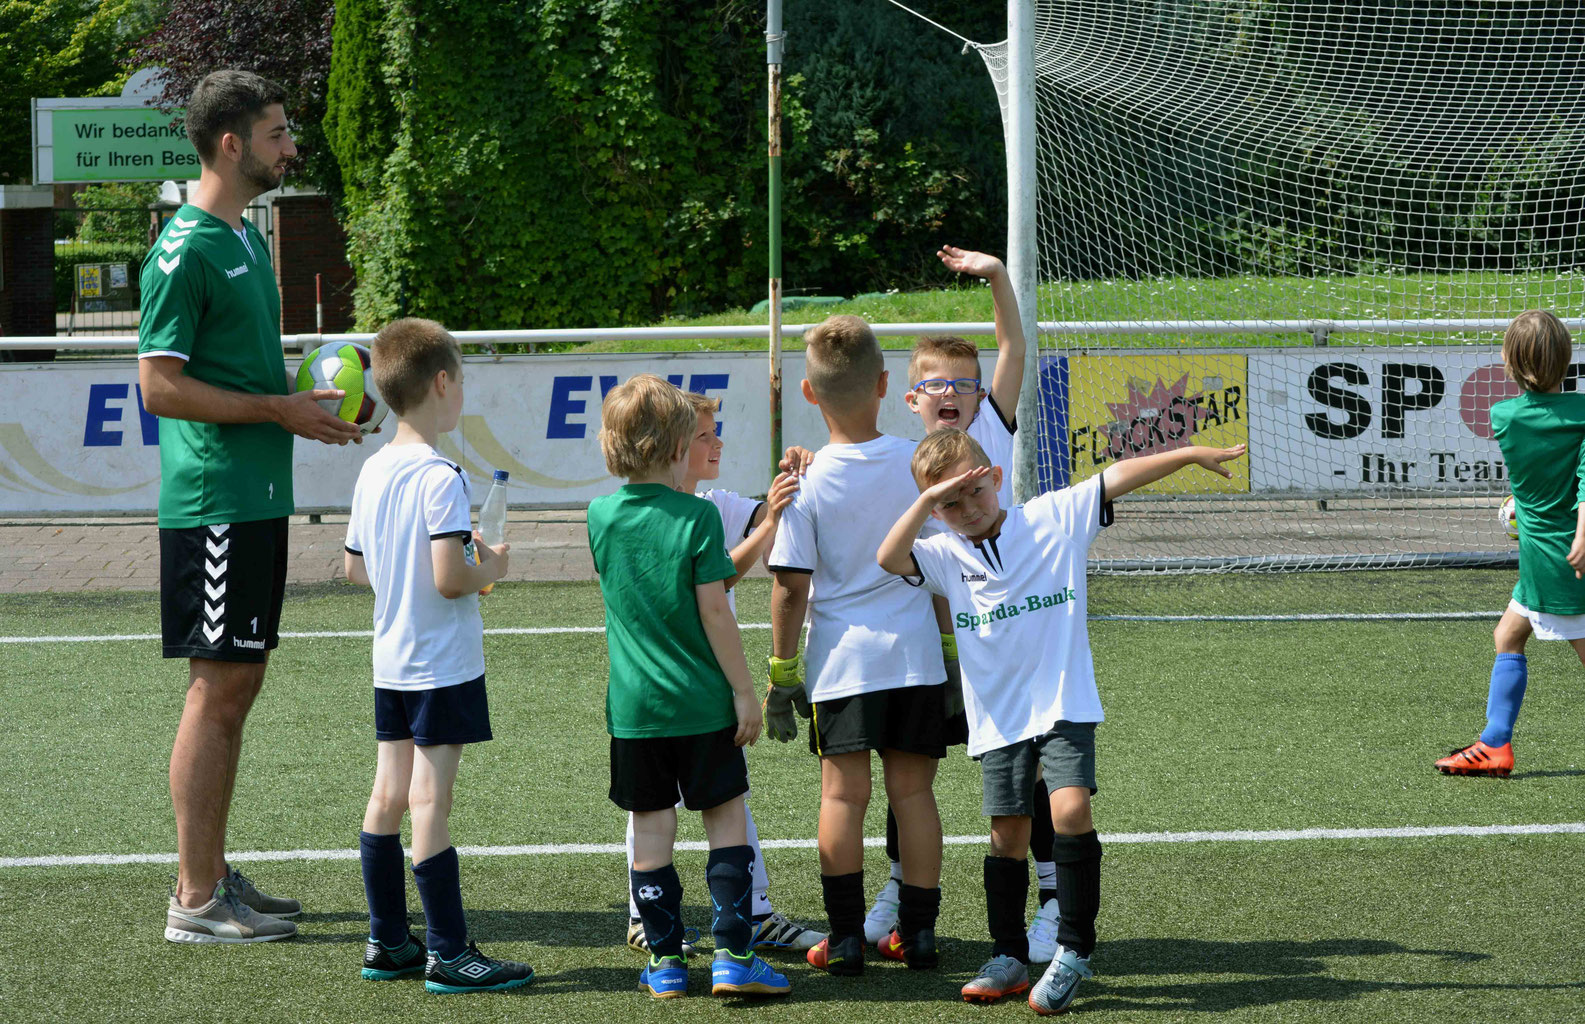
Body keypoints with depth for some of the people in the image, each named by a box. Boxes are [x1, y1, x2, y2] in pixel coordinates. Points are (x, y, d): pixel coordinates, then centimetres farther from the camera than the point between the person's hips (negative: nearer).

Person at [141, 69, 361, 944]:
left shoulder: (246, 237, 16)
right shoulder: (186, 249, -13)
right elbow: (160, 385, -17)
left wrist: (311, 398, 9)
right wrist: (279, 409, -16)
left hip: (256, 496, 9)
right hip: (212, 501, -9)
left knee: (237, 683, 12)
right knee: (218, 686, -7)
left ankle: (214, 876, 20)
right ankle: (195, 900, -2)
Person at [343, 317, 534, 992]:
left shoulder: (373, 472, 6)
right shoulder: (441, 477, -19)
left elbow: (355, 568, 13)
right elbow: (450, 579, -24)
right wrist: (489, 569, -6)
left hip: (391, 659, 8)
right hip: (443, 663, -8)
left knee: (388, 795, 12)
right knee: (430, 802, -6)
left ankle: (387, 942, 20)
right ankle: (448, 954, 0)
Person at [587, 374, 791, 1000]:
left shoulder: (600, 517, 1)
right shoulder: (698, 516, -10)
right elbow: (715, 611, -12)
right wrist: (744, 692, -5)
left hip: (633, 706, 3)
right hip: (703, 701, -3)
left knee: (651, 830, 8)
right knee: (726, 820, 6)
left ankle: (666, 961, 11)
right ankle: (732, 955, 1)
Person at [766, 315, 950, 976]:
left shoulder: (808, 482, -10)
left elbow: (791, 587, -9)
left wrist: (781, 669, 1)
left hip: (842, 659, -2)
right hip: (916, 652, 2)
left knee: (843, 793, 2)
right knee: (912, 788, 8)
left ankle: (845, 938, 1)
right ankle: (917, 932, 11)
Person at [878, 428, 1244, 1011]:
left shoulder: (1054, 519, -1)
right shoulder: (945, 557, 1)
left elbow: (1116, 478, -4)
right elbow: (889, 558, -15)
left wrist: (1191, 453, -11)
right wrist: (929, 499, -23)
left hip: (1064, 705, -2)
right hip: (999, 718, 2)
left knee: (1071, 812, -18)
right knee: (1008, 836, 7)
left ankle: (1074, 951, -8)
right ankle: (1008, 958, 21)